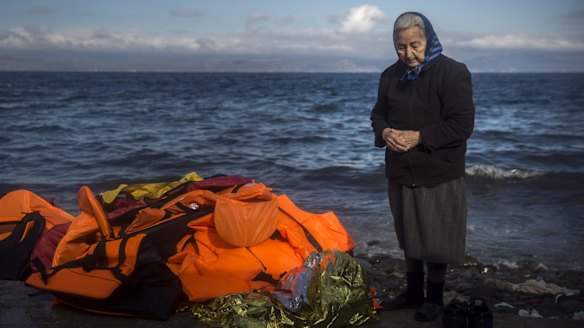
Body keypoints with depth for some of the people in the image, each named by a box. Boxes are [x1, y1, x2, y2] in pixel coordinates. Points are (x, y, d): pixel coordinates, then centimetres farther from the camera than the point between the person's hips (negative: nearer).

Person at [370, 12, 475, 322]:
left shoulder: (453, 72, -13)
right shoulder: (391, 75, 6)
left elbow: (462, 124, -17)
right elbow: (378, 114, 13)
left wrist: (419, 137, -24)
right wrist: (385, 132, -11)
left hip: (439, 177, -5)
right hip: (400, 174, 6)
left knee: (435, 241, 5)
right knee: (409, 237, 17)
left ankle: (434, 298, 24)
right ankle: (413, 292, 34)